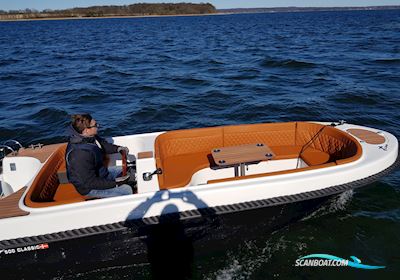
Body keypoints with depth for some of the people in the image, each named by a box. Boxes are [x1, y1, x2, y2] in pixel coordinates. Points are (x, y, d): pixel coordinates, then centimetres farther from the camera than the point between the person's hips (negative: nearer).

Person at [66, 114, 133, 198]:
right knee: (127, 190, -15)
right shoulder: (80, 154, -36)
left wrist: (118, 148, -7)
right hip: (89, 188, -9)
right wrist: (115, 183, -26)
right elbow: (90, 183, -31)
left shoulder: (89, 137, -10)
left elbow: (103, 145, 11)